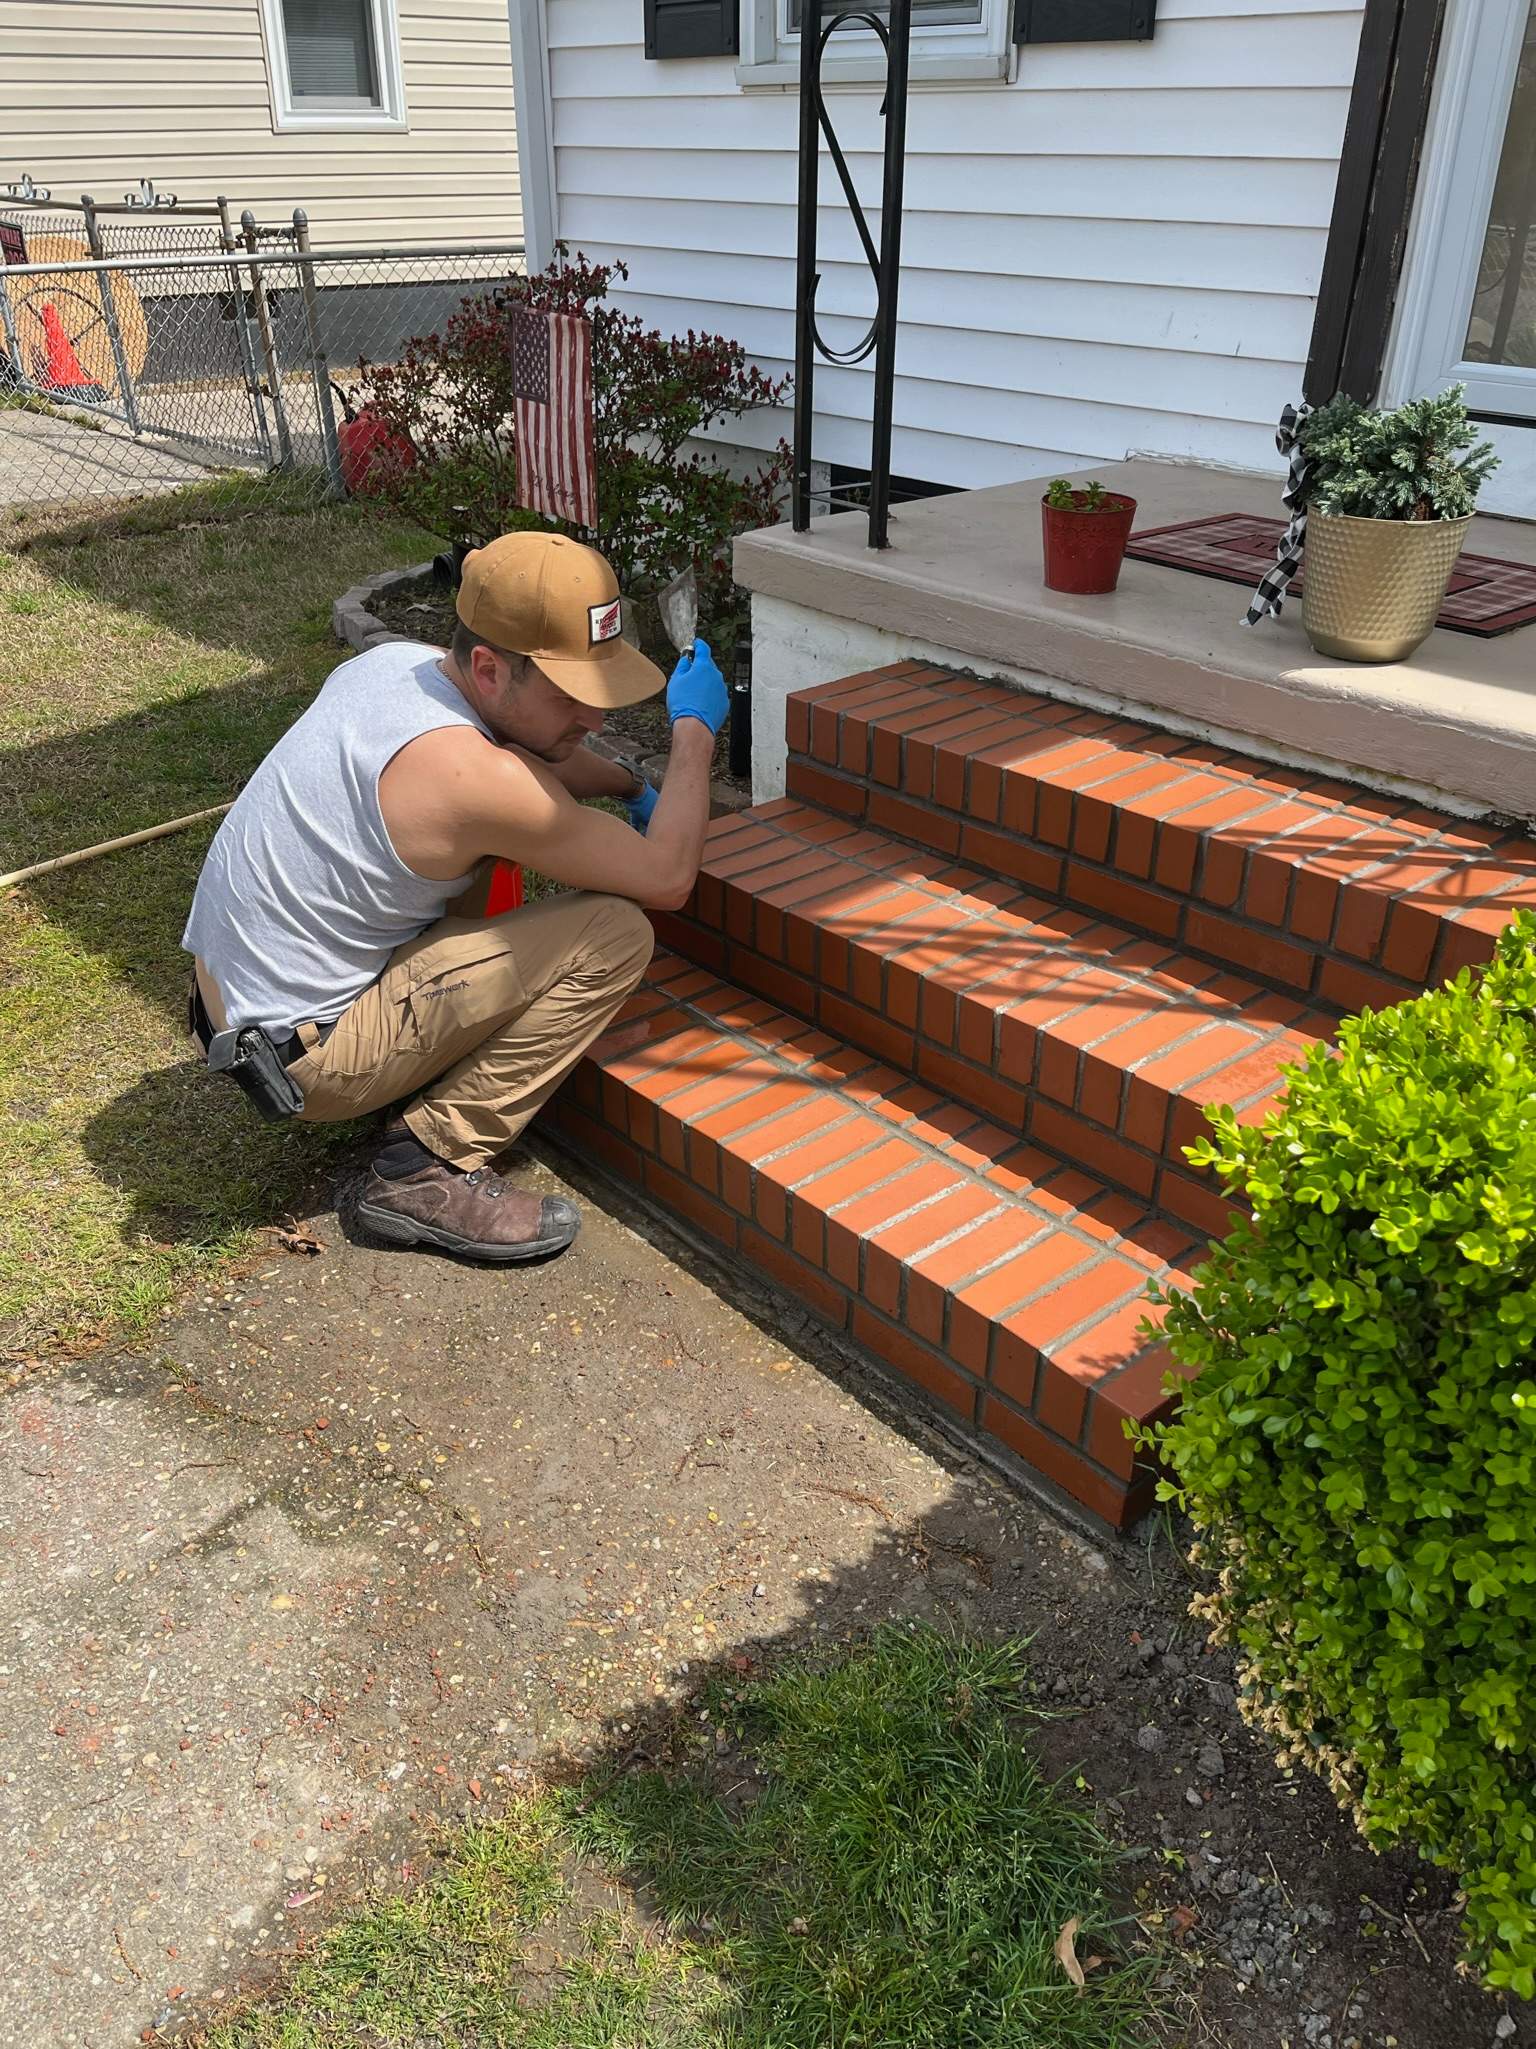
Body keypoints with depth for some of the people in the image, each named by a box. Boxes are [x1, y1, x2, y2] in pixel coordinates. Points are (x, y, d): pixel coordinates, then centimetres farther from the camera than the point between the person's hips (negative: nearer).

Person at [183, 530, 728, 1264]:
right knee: (615, 933, -16)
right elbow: (667, 879, -16)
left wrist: (631, 784, 21)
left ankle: (438, 1074, 17)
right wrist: (695, 730, -5)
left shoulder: (392, 660, -1)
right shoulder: (472, 778, -28)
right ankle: (431, 1168, -10)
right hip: (303, 1058, -9)